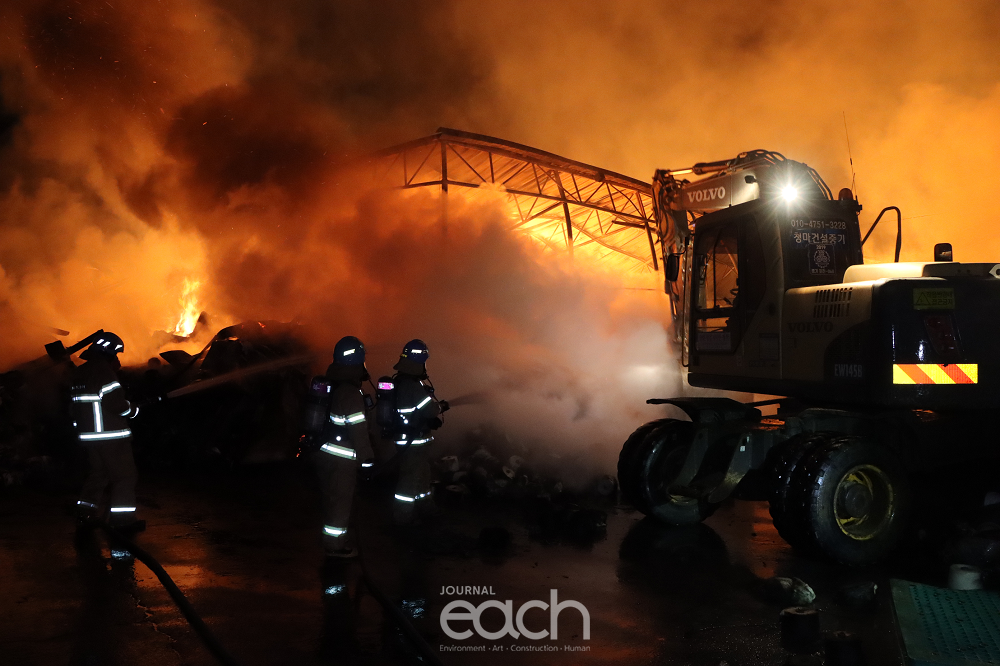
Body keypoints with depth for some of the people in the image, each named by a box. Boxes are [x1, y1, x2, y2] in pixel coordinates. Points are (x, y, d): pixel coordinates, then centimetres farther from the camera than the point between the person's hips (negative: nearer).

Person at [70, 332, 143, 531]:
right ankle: (122, 518, -3)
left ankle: (84, 514, 19)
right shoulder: (104, 372, -16)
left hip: (87, 435, 9)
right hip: (111, 436, -9)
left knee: (98, 472, 20)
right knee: (124, 475, -2)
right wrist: (134, 410, -4)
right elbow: (116, 403, -21)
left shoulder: (79, 373, 12)